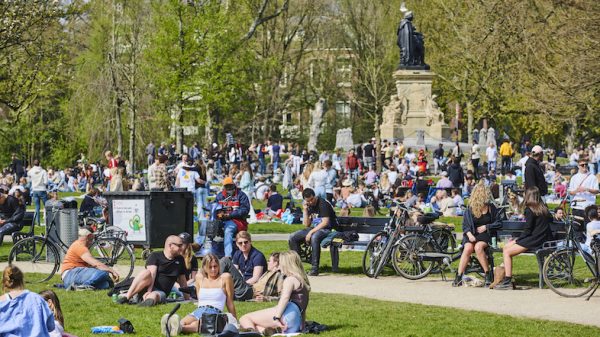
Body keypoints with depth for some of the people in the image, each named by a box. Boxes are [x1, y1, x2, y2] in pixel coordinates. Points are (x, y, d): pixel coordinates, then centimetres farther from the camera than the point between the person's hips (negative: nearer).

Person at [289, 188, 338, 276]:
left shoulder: (323, 204, -14)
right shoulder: (309, 206, 10)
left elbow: (325, 222, -21)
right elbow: (306, 224, 10)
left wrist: (311, 232, -23)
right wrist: (305, 210, -1)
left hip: (327, 229, -8)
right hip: (314, 228, 8)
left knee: (314, 237, -40)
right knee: (292, 237, -6)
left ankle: (315, 267, -37)